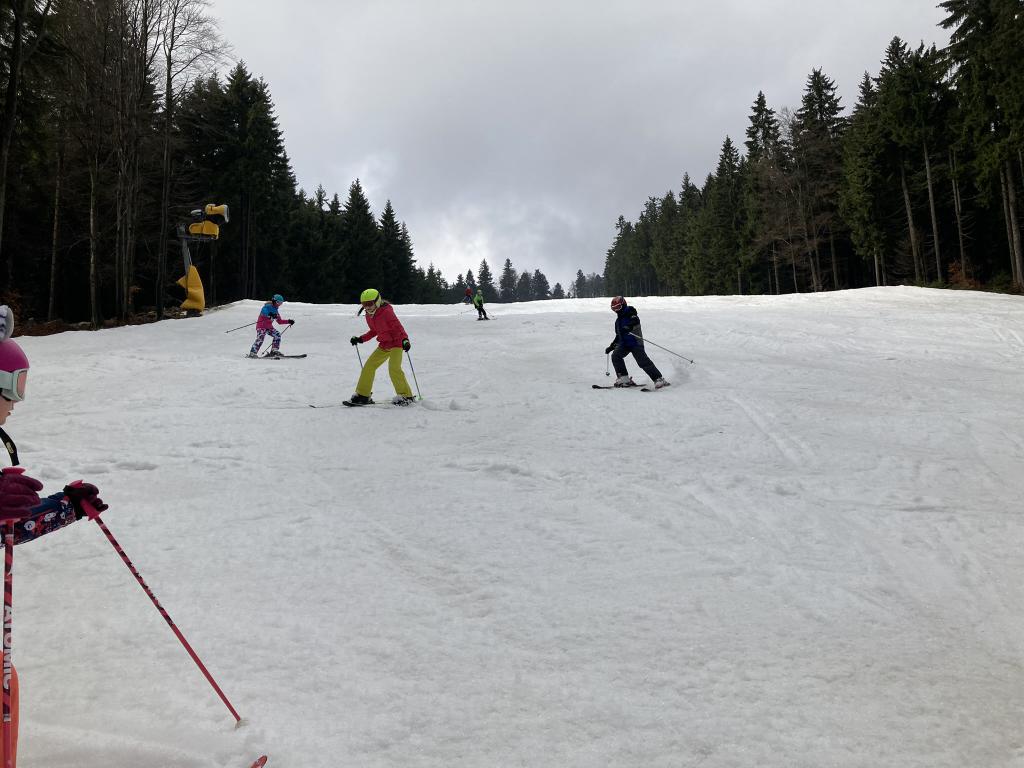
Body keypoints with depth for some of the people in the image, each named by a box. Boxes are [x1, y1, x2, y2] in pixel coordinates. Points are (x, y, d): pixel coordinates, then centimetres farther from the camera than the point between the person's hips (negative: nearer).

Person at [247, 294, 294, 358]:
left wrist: (288, 322, 12)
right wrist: (270, 315, -45)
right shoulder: (268, 306, -8)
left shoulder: (275, 310, 17)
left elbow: (280, 321, 21)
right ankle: (252, 353, -21)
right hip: (261, 325, -8)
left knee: (277, 334, -9)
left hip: (269, 327, 8)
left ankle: (274, 351, -7)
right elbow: (263, 312, -30)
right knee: (260, 338, -22)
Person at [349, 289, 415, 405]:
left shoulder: (386, 312, -19)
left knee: (393, 367, -22)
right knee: (369, 366, 3)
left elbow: (398, 326, -23)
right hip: (383, 345, 8)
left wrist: (405, 339, -37)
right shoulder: (369, 316, 6)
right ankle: (362, 395, 13)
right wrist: (360, 339, 14)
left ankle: (406, 396, -11)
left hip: (396, 343, -8)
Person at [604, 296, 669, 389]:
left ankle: (659, 379, -10)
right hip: (624, 343, 7)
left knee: (643, 361, -15)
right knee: (615, 356, -14)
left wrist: (629, 326, -41)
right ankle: (624, 379, -9)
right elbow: (618, 336, 30)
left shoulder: (630, 312, -1)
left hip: (635, 342, -7)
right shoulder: (618, 320, 22)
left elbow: (636, 320, -22)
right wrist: (611, 346, 28)